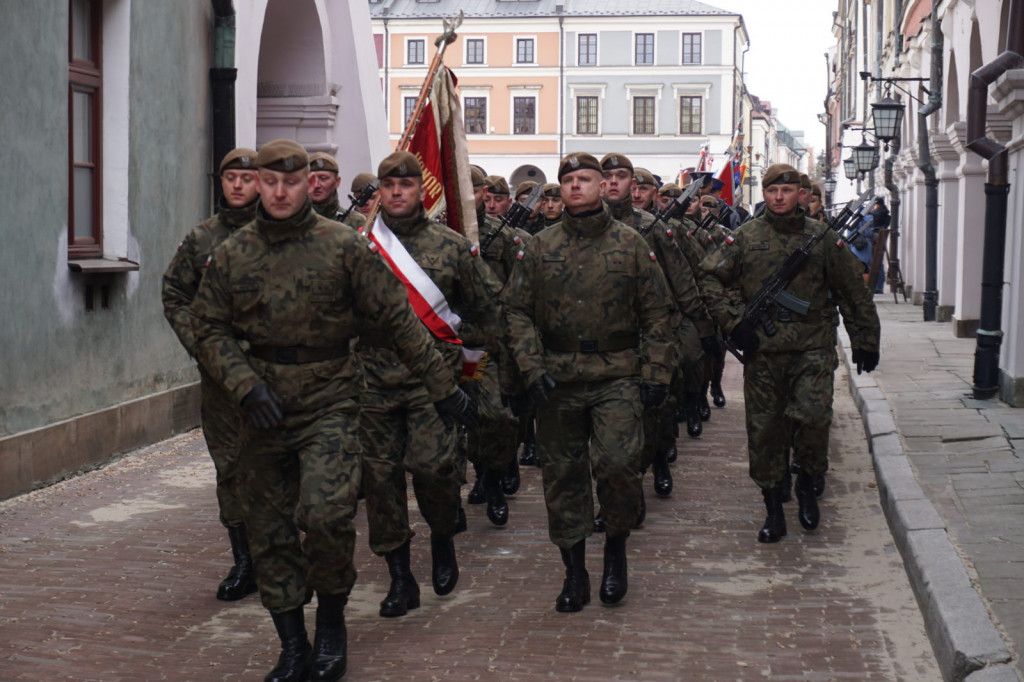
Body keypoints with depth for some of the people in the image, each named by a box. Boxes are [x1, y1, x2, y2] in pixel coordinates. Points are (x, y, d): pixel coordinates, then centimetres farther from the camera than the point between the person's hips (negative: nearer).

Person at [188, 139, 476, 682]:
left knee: (324, 514, -19)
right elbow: (211, 330, 6)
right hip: (262, 407, 4)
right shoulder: (231, 255, 5)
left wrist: (442, 387, -1)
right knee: (269, 532, 7)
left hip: (329, 402, -3)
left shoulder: (344, 246, -3)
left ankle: (332, 622, 7)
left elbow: (398, 319, -1)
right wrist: (247, 386, -10)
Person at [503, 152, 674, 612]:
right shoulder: (540, 248, 6)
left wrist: (656, 373, -1)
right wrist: (531, 367, -5)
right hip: (557, 381, 2)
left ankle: (616, 549, 11)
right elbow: (517, 310, 7)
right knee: (563, 475, 6)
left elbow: (656, 312, 6)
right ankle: (574, 571, 19)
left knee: (617, 463, -15)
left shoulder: (630, 243, 4)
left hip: (617, 377, -2)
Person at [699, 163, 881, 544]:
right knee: (765, 430, 4)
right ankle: (773, 510, 16)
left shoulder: (823, 238, 6)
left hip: (812, 349, -1)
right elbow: (710, 278, 7)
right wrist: (734, 321, -4)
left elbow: (853, 294, 11)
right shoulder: (744, 238, 5)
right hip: (762, 352, 1)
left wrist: (865, 341, 11)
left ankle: (807, 484, 12)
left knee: (813, 418, -16)